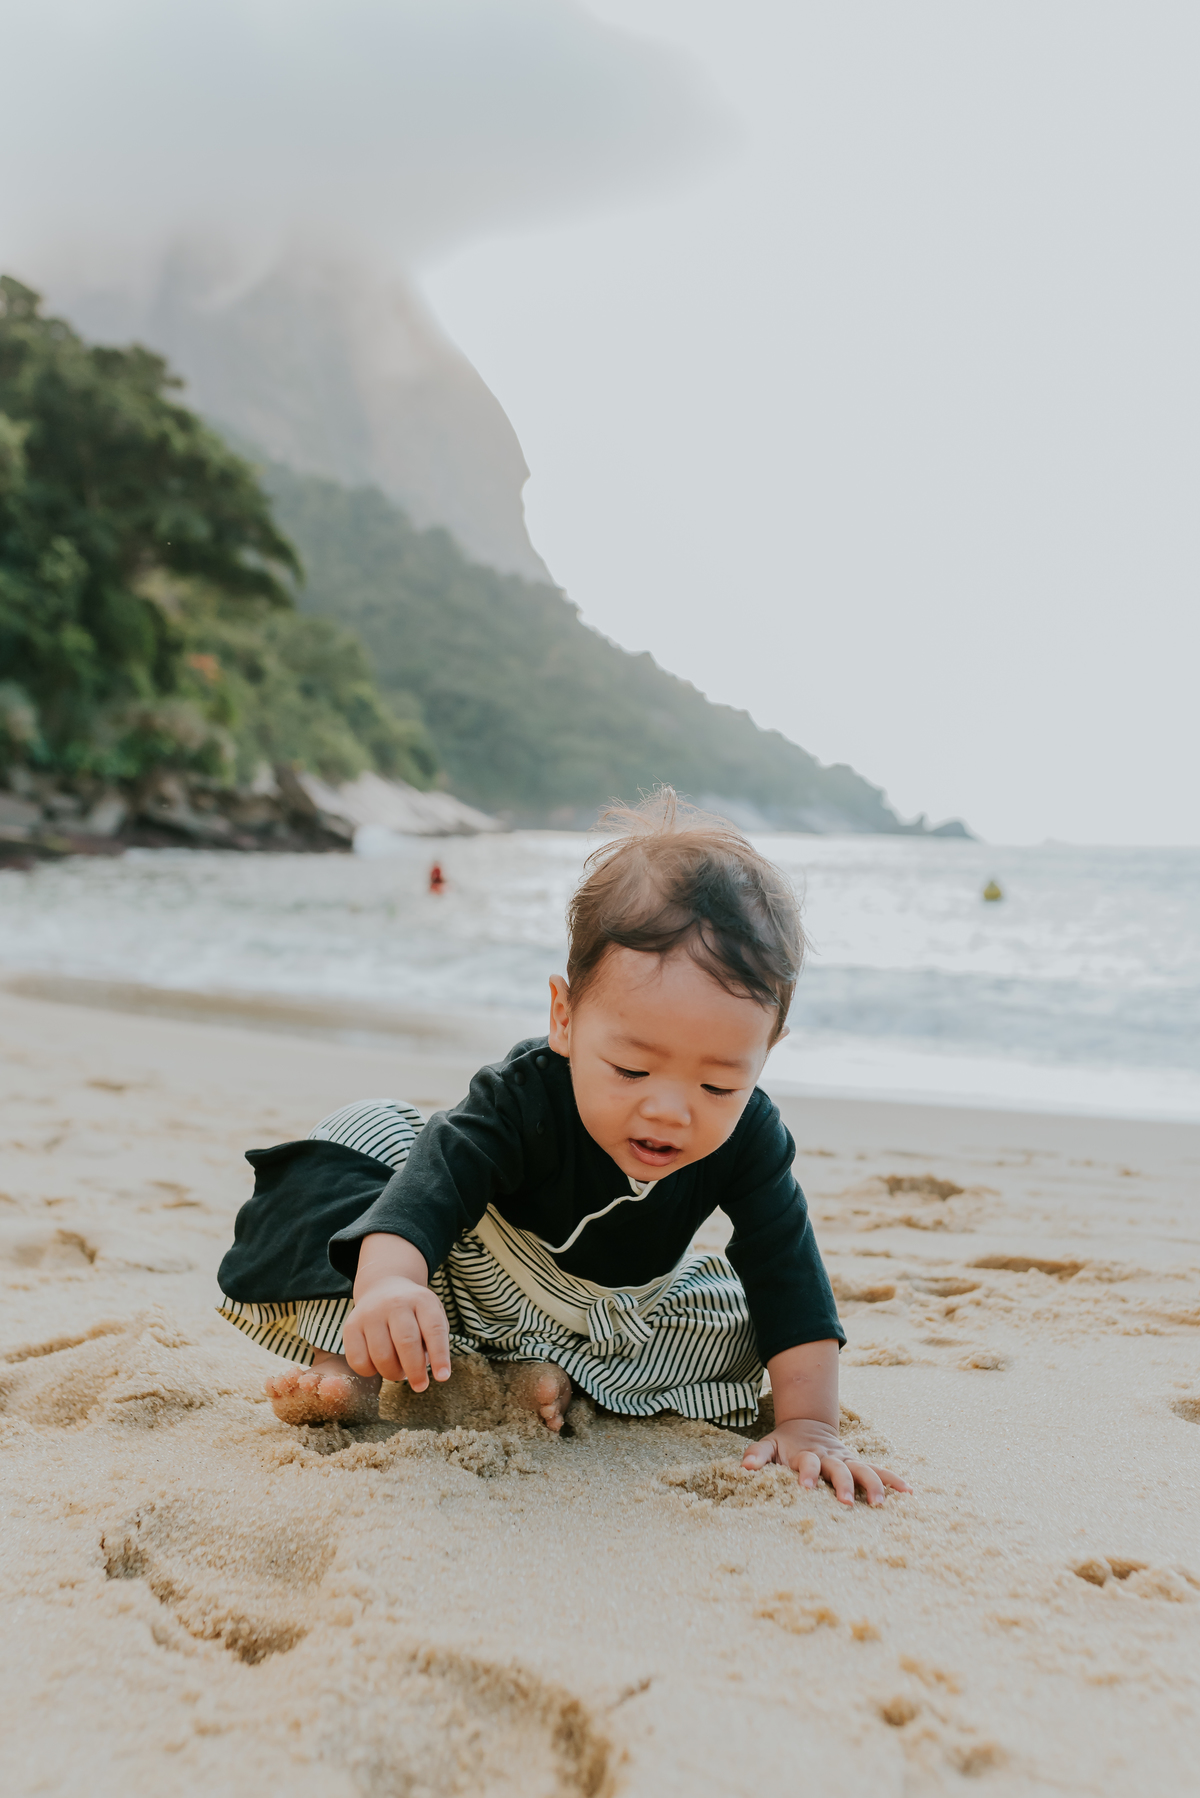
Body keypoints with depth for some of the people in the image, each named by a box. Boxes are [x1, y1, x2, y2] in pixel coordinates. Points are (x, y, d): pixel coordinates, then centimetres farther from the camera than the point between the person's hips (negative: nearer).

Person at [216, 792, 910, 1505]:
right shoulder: (526, 1097, -36)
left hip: (617, 1318, 3)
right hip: (479, 1285, -3)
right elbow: (434, 1181, -49)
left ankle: (548, 1373, -19)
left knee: (739, 1319, -15)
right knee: (364, 1134, -21)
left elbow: (790, 1276, -22)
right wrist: (386, 1285, -70)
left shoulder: (749, 1139, -27)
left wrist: (809, 1426, -29)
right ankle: (355, 1363, -26)